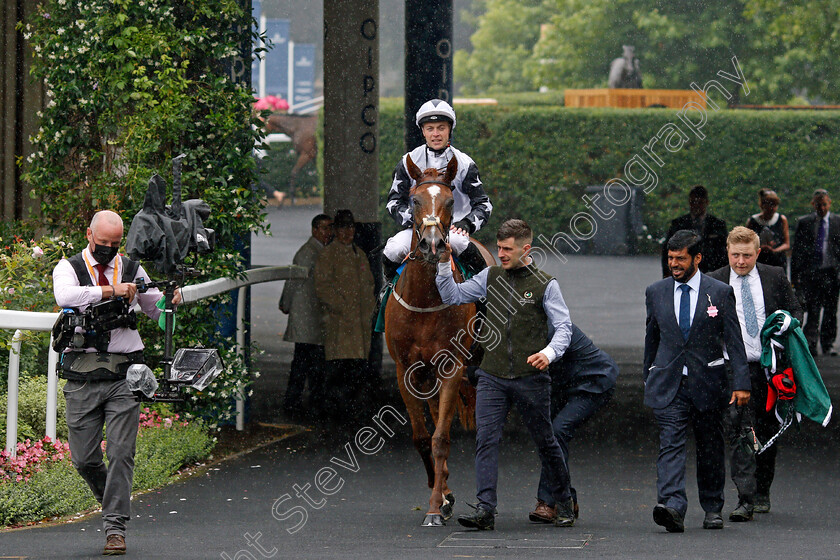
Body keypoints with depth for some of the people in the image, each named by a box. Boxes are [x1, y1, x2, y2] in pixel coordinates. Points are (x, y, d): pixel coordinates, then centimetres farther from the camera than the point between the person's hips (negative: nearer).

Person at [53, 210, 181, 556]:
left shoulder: (131, 269, 12)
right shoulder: (70, 267, 3)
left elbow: (155, 310, 25)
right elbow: (66, 296, -20)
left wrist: (171, 300, 3)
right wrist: (111, 290, -23)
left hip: (124, 374, 1)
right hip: (82, 377, -1)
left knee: (121, 453, -8)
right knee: (84, 459, 2)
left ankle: (115, 527, -6)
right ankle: (112, 500, 29)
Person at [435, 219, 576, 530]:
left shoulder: (545, 285, -1)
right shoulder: (490, 277, 10)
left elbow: (563, 327, -3)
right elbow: (453, 296, 15)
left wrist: (549, 353, -21)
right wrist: (444, 264, 2)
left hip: (531, 378, -3)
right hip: (492, 376, 3)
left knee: (545, 442, 8)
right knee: (486, 440, -11)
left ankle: (563, 505, 24)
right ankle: (485, 510, -16)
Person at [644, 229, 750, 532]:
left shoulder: (720, 293, 0)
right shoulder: (656, 292, 8)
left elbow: (734, 341, -1)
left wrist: (741, 383, -8)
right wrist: (648, 380, 20)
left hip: (708, 381, -1)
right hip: (668, 381, 1)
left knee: (710, 448, 8)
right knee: (671, 442, -15)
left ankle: (712, 509, 23)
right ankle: (672, 507, -29)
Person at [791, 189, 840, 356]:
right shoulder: (804, 223, 7)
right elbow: (797, 250, 7)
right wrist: (795, 275, 2)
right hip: (810, 272, -1)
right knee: (812, 310, -6)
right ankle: (810, 344, -6)